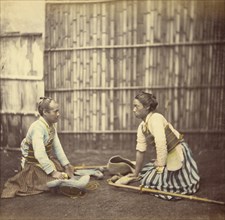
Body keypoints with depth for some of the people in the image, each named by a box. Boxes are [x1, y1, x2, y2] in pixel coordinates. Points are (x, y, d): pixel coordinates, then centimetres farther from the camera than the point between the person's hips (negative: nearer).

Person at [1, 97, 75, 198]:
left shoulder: (52, 126, -1)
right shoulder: (37, 127, -28)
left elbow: (58, 148, 0)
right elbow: (39, 154, -36)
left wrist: (66, 165, -5)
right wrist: (53, 172, -35)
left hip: (47, 160, 8)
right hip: (34, 164, -8)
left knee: (70, 171, 10)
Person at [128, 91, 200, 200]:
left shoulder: (156, 118, -21)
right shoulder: (141, 127, 5)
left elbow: (161, 143, -27)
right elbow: (140, 150, 7)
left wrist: (160, 164, -18)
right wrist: (136, 173, 10)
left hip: (178, 153, -8)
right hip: (165, 156, 8)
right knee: (144, 173, 10)